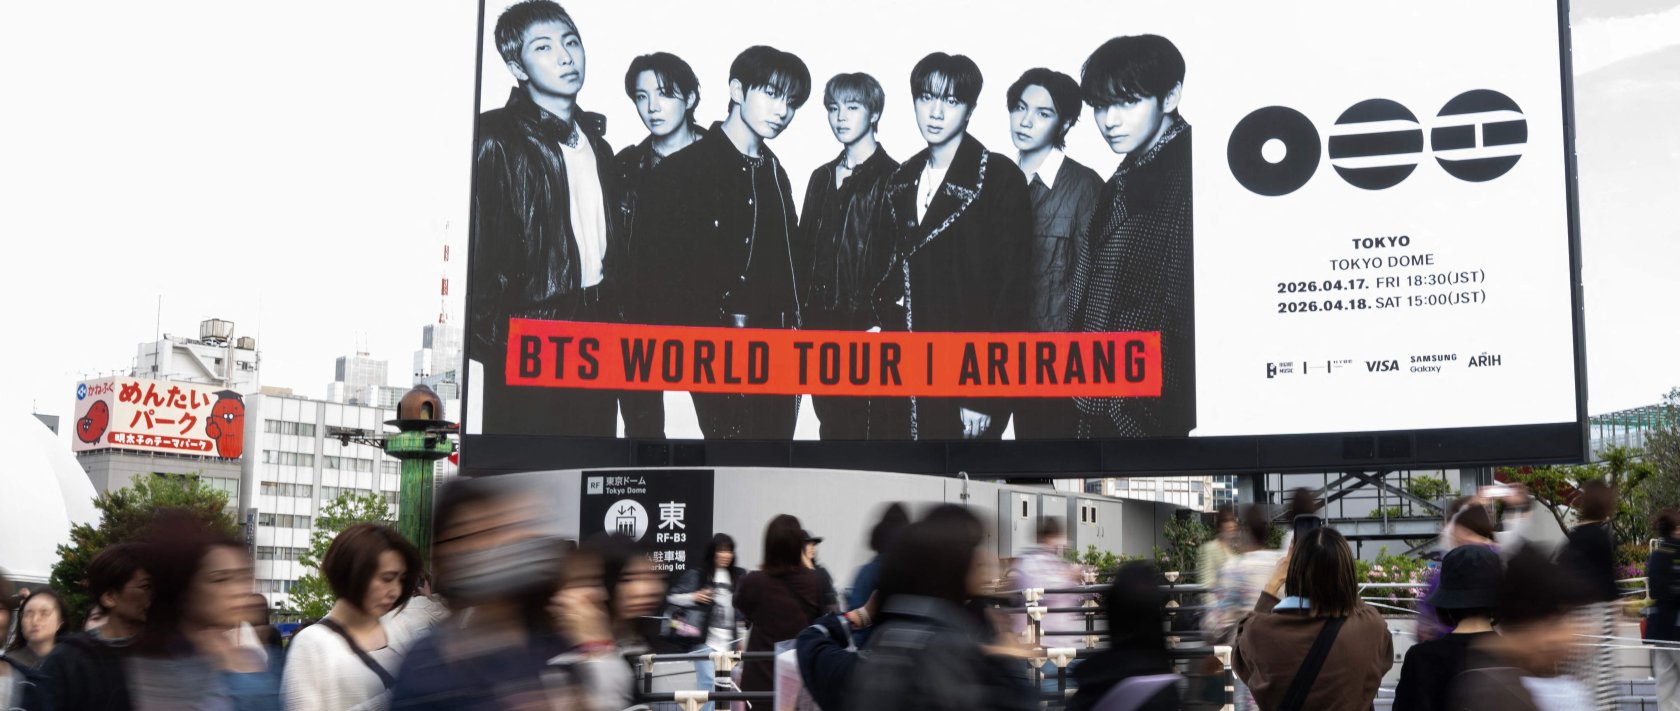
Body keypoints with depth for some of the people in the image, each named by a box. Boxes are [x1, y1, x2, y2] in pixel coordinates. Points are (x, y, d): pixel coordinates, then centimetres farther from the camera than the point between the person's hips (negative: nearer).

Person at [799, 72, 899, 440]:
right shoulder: (822, 177, 16)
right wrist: (800, 315, 9)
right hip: (821, 326, 6)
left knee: (860, 426, -4)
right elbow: (805, 249, 17)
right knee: (830, 425, 11)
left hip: (868, 329, -6)